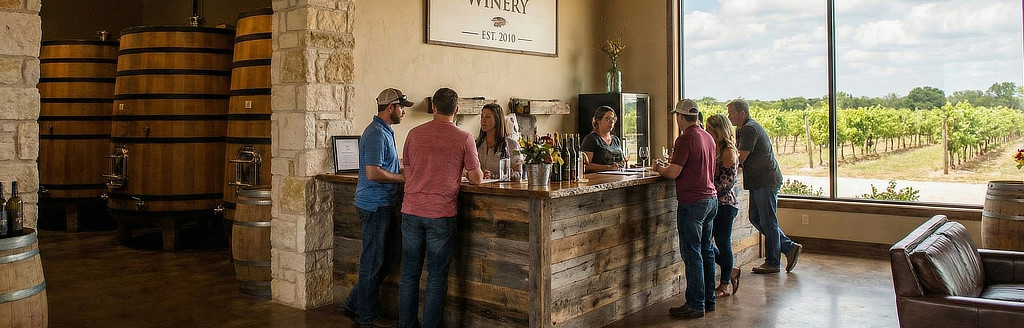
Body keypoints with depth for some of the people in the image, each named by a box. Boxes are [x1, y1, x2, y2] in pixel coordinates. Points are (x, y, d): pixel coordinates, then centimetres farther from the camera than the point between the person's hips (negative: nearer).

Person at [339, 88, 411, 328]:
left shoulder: (384, 132, 16)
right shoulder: (376, 134, -17)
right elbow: (373, 173, -24)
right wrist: (403, 178, -14)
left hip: (380, 204, 10)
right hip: (375, 205, -10)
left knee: (376, 261, 16)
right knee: (373, 262, 0)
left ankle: (353, 305, 26)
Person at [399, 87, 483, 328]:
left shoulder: (414, 134, 4)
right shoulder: (464, 138, -5)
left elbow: (407, 172, 14)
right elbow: (477, 179, -2)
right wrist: (462, 175, 20)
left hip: (411, 211, 3)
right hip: (441, 214, -3)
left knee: (409, 274, 13)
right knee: (436, 278, 7)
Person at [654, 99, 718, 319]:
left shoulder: (686, 138, -14)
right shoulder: (708, 137, 12)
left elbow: (673, 173, -17)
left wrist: (660, 168, 3)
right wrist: (670, 165, 22)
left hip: (692, 203, -9)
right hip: (711, 198, 9)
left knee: (692, 254, -2)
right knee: (706, 251, 15)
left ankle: (696, 305, 3)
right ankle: (709, 300, 24)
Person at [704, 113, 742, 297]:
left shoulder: (728, 152, -14)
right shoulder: (715, 149, 11)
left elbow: (727, 182, -17)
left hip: (725, 204, -8)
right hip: (714, 204, 8)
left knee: (723, 244, 3)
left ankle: (724, 285, 18)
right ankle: (731, 271, 27)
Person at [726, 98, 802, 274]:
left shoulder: (750, 129, -17)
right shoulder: (742, 129, 16)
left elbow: (740, 159, -20)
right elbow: (736, 154, 16)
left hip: (766, 181, -10)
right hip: (759, 182, 10)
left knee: (768, 222, -2)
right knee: (755, 219, 13)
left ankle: (772, 263, 8)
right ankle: (790, 248, 20)